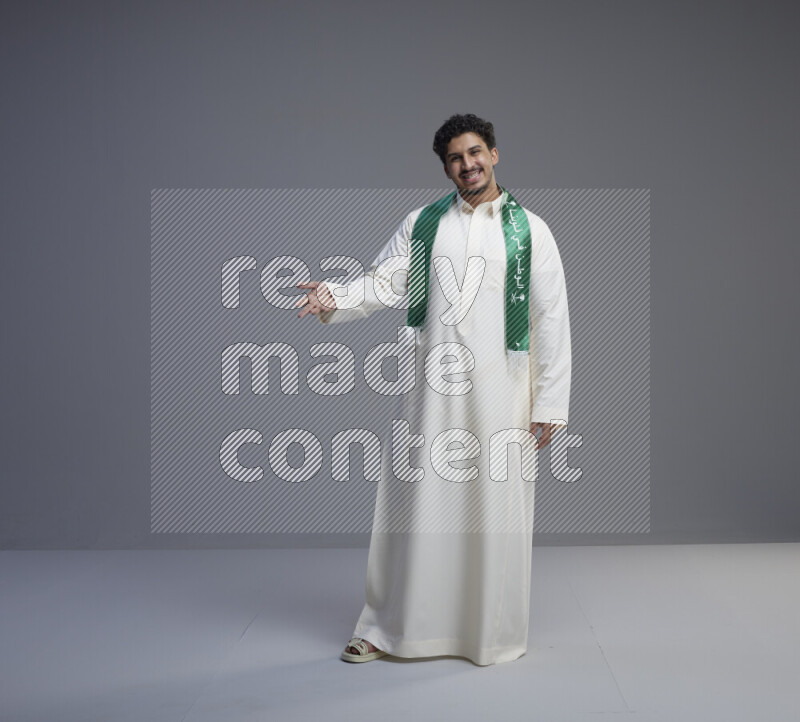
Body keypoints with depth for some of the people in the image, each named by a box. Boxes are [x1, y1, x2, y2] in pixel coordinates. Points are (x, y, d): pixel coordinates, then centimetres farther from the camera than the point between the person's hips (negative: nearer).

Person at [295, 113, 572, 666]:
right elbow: (382, 285, 5)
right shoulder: (422, 224, 10)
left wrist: (550, 405, -2)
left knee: (496, 511, 4)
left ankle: (495, 634, 22)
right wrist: (333, 297, -16)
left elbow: (551, 322, 1)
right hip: (431, 389, 2)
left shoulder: (529, 230, 4)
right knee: (416, 502, 6)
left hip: (499, 391, -1)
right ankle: (390, 629, 21)